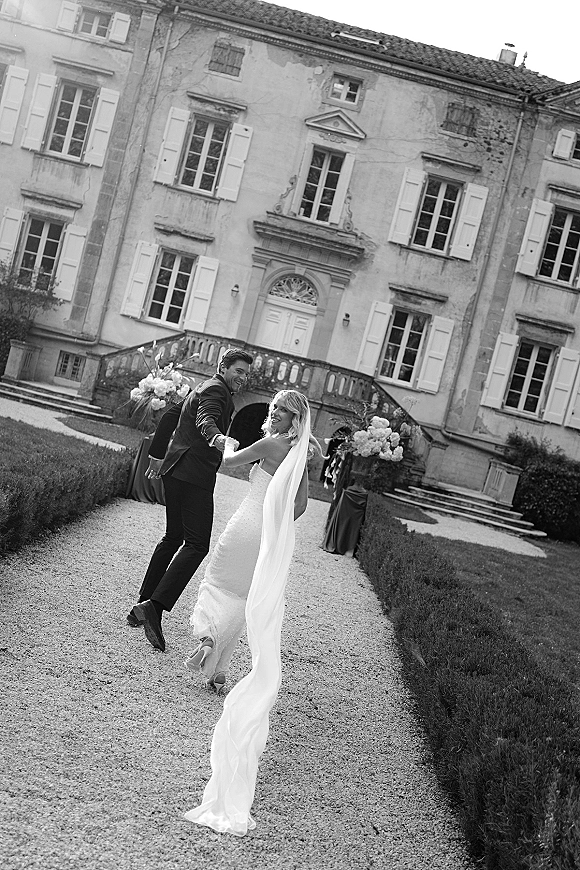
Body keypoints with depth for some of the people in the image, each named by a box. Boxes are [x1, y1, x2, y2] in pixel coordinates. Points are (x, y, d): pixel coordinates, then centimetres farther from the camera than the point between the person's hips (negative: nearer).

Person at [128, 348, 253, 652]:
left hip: (175, 472, 11)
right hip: (193, 476, -11)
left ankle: (144, 604, 21)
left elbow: (170, 416, 29)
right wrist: (217, 438, -50)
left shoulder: (205, 388, 23)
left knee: (173, 538, 17)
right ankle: (154, 607, -21)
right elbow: (205, 419, -29)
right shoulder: (216, 389, -9)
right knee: (197, 545, -13)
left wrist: (157, 454, 32)